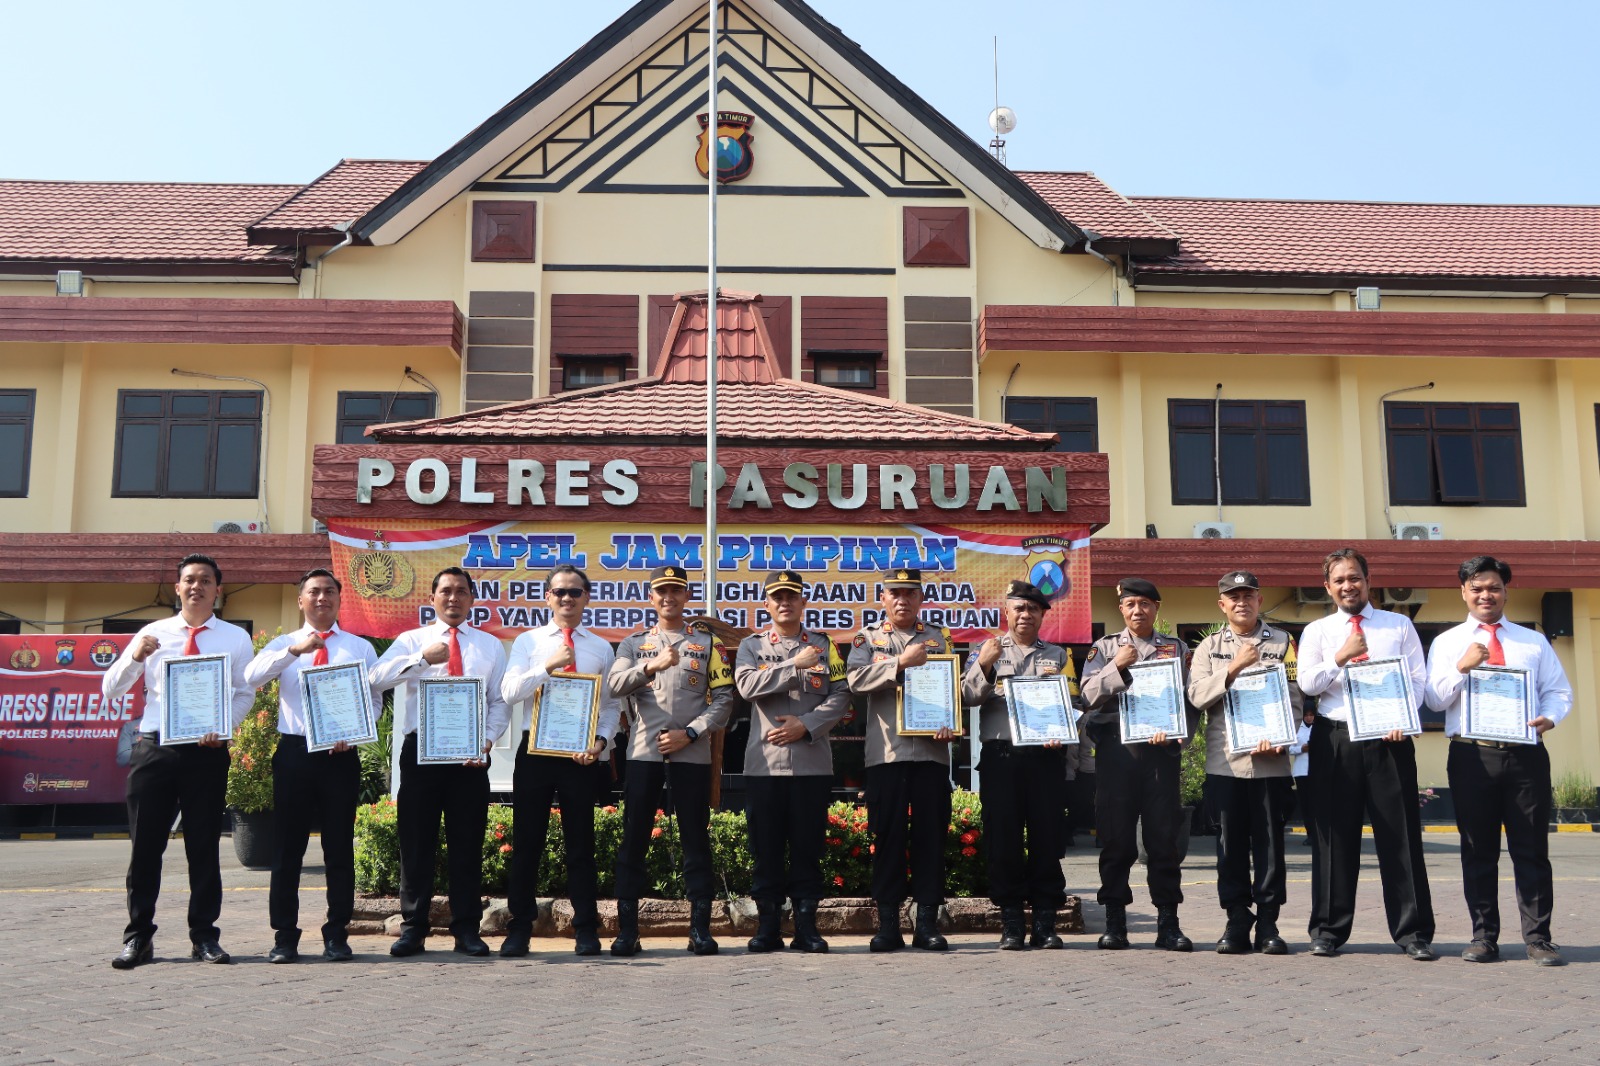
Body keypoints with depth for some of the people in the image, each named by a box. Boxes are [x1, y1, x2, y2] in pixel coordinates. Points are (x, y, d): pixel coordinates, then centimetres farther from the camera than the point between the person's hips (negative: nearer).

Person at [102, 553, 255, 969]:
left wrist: (225, 726, -13)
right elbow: (110, 690, 7)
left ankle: (204, 936, 14)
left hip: (208, 751, -1)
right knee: (145, 844, 3)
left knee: (204, 845, 5)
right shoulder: (153, 634, 8)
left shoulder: (235, 638, 7)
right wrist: (134, 657, -12)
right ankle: (138, 937, 13)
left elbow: (245, 693, 6)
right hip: (155, 747, 1)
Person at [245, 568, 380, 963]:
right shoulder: (283, 644, 10)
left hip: (341, 755, 0)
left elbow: (374, 700, 6)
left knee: (340, 847, 4)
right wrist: (295, 650, -23)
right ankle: (284, 937, 11)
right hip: (294, 751, 0)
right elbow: (252, 676, -10)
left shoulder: (360, 647, 10)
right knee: (288, 847, 3)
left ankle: (337, 936, 12)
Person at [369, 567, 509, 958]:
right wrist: (423, 658, -19)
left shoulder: (490, 645, 13)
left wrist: (487, 739, -9)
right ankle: (413, 928, 10)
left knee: (467, 843, 4)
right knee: (416, 841, 2)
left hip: (470, 753, 1)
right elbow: (377, 678, -8)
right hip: (421, 749, -1)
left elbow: (500, 701, 7)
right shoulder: (412, 640, 9)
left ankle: (466, 929, 10)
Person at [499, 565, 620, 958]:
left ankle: (586, 930, 13)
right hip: (535, 750, 0)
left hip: (581, 754, 0)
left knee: (580, 843, 6)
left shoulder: (601, 648, 8)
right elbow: (509, 691, -6)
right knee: (527, 841, 4)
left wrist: (601, 741, -10)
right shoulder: (528, 642, 7)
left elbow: (612, 705, 6)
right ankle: (519, 929, 13)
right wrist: (550, 666, -17)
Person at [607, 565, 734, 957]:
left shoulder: (708, 642, 10)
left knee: (696, 840, 1)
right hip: (643, 753, 1)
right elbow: (614, 685, -6)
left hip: (692, 754, -1)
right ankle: (627, 929, 6)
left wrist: (690, 733, -9)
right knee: (633, 840, 1)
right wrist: (652, 665, -22)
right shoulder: (634, 643, 12)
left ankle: (700, 928, 7)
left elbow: (724, 698, 3)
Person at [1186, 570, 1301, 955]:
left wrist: (1278, 739, -12)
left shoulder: (1282, 643, 7)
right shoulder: (1209, 647, 11)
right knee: (1230, 843, 3)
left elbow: (1295, 699, 2)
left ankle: (1268, 924, 9)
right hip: (1223, 760, 1)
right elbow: (1196, 695, -2)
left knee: (1269, 841, 1)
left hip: (1270, 761, -1)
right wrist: (1234, 668, -13)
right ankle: (1237, 923, 10)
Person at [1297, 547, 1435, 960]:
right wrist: (1342, 657, -12)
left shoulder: (1399, 625, 10)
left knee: (1401, 836, 0)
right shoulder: (1317, 631, 10)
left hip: (1389, 739, 0)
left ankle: (1413, 932, 7)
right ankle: (1328, 930, 12)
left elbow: (1418, 677, 3)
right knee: (1334, 837, 4)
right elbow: (1307, 683, 0)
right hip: (1335, 739, 1)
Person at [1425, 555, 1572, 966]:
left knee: (1532, 849, 1)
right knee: (1478, 851, 5)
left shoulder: (1534, 642, 14)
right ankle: (1484, 936, 12)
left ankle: (1538, 939, 7)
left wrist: (1549, 717, -11)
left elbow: (1559, 691, 10)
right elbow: (1435, 699, 3)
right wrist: (1462, 667, -12)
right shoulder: (1447, 643, 10)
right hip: (1472, 756, 0)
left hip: (1526, 752, 0)